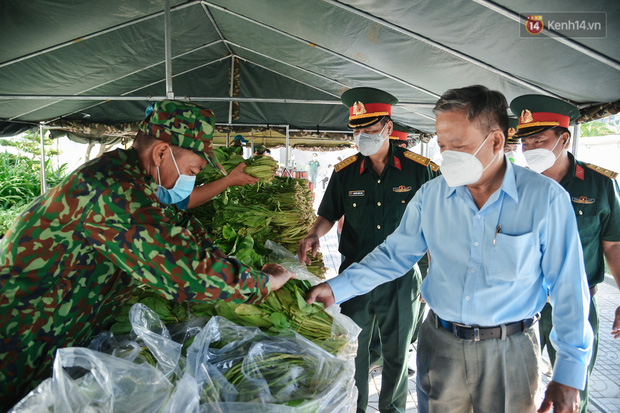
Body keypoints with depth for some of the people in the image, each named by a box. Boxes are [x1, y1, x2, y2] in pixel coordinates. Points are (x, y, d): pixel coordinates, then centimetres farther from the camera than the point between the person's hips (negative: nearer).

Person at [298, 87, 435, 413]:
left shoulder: (418, 169, -6)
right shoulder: (344, 172, -1)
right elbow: (329, 214, 10)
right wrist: (314, 235, -11)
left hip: (400, 277, -1)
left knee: (397, 353, 15)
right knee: (352, 349, 12)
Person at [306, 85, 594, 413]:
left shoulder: (545, 198, -11)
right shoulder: (430, 195, -4)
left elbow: (569, 288, -7)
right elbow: (394, 254, 3)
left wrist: (570, 372, -6)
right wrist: (337, 288, -5)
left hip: (510, 351, -2)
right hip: (439, 344, 3)